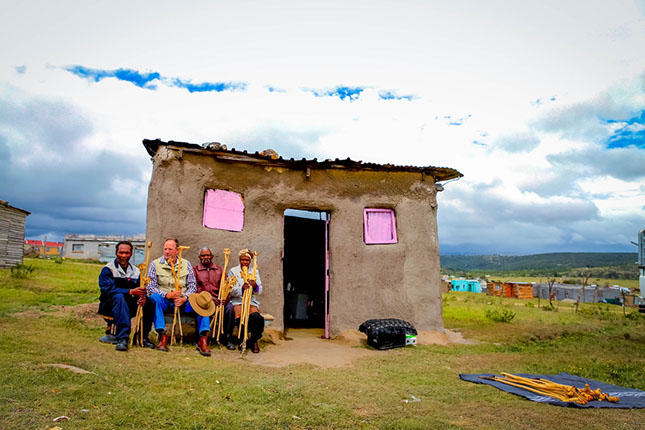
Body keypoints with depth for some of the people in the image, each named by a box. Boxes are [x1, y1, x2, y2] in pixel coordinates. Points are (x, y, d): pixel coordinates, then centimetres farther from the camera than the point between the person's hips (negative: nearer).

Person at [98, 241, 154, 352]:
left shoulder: (135, 271, 13)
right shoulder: (107, 269, -3)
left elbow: (140, 290, 6)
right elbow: (107, 289, -19)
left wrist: (142, 297, -21)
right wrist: (130, 291, -30)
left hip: (129, 306, 4)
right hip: (109, 305, -4)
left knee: (148, 302, -23)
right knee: (119, 296, -37)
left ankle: (143, 337, -11)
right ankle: (122, 338, -42)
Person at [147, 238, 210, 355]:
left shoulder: (186, 264, 9)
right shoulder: (155, 264, 4)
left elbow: (192, 286, 6)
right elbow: (151, 287, -3)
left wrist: (184, 298, -14)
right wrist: (167, 295, -18)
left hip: (182, 301, 1)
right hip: (164, 301, -1)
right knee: (155, 298, -34)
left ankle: (203, 338, -29)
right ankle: (163, 335, -34)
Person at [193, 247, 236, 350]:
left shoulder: (219, 269, 20)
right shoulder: (195, 270, 13)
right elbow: (196, 289, 0)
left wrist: (226, 298, -13)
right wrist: (209, 297, -17)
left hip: (219, 299, 2)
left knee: (229, 307, -29)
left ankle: (228, 339, -19)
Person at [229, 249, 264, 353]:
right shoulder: (233, 271, 7)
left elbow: (259, 292, 4)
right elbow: (231, 291, -3)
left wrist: (255, 286, -20)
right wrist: (242, 288, -25)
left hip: (251, 301, 2)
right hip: (237, 301, -1)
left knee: (255, 315, -30)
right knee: (240, 315, -33)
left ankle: (254, 341, -11)